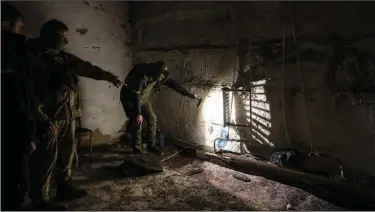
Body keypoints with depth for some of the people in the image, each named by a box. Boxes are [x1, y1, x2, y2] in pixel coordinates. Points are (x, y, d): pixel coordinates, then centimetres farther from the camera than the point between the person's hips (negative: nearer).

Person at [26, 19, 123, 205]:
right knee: (47, 157, -2)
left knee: (67, 151, 15)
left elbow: (86, 68, 16)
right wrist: (41, 118, -22)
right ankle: (39, 199, 11)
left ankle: (65, 187, 31)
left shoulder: (64, 57, 11)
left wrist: (109, 77, 13)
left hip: (67, 114, 8)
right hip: (50, 116, -8)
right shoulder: (34, 58, -12)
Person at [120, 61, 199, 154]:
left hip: (143, 98, 7)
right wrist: (138, 114, -31)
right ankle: (137, 148, 1)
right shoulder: (141, 75, -35)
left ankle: (150, 145, 11)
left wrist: (188, 94, -8)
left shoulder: (160, 75, -14)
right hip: (129, 97, -7)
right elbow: (135, 95, -33)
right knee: (137, 121, -15)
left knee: (152, 118, -1)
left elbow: (172, 84, -7)